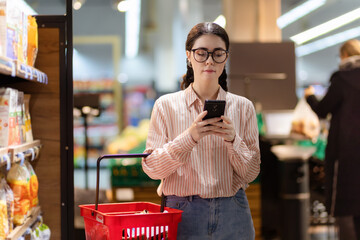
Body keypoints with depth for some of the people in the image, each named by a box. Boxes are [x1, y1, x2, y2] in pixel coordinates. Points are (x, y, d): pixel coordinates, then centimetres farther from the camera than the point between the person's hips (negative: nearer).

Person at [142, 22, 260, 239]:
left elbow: (251, 173, 1)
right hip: (183, 213, -1)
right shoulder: (166, 105, 0)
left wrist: (232, 140, -16)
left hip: (232, 215, 2)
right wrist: (189, 137, -20)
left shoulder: (243, 107, 4)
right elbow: (151, 168, -7)